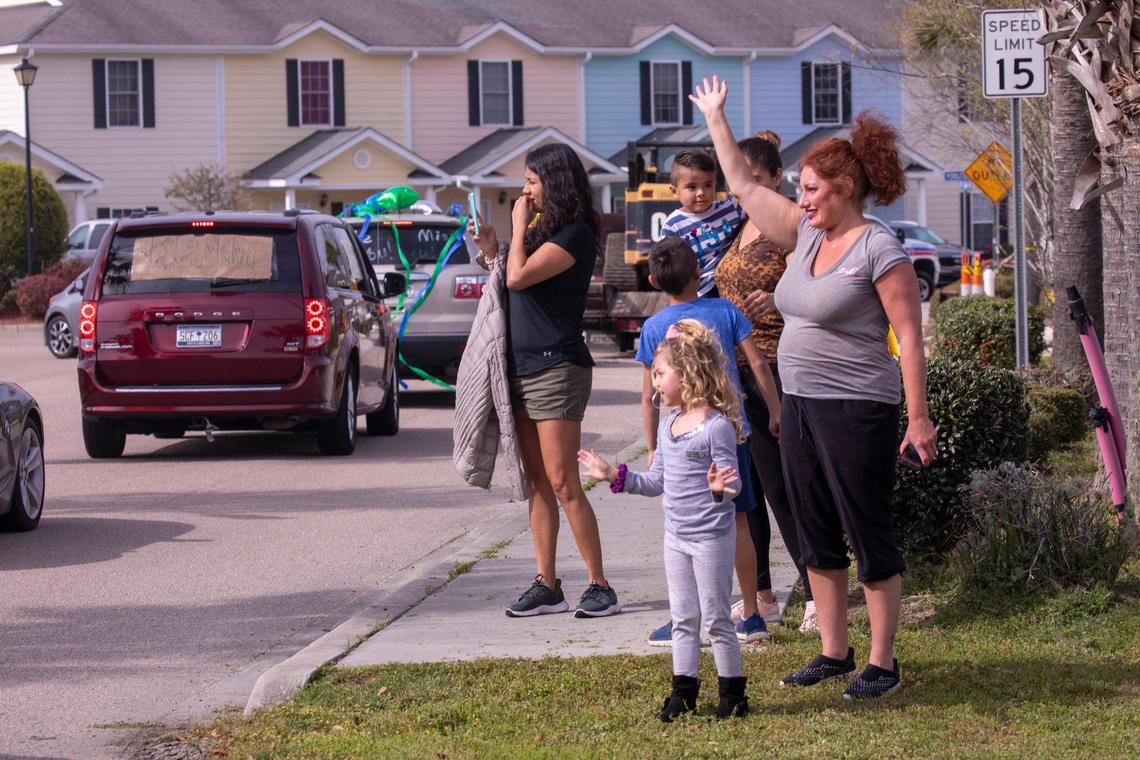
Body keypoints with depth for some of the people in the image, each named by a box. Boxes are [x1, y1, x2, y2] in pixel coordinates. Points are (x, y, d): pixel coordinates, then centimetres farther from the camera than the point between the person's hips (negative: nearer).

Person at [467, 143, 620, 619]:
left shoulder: (575, 234, -12)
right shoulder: (543, 229, 15)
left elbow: (518, 277, -20)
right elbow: (513, 284, 20)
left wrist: (519, 226, -7)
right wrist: (491, 249, 9)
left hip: (556, 369, -9)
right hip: (523, 367, 9)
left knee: (563, 484, -10)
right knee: (537, 485, 8)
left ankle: (600, 587, -7)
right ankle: (547, 586, 11)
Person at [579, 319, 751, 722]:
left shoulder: (717, 426, -17)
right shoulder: (668, 424, 8)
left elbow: (729, 482, -17)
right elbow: (658, 482, 16)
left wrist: (720, 487, -39)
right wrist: (615, 475, 13)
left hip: (711, 537, -8)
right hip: (676, 537, 8)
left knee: (716, 618, 0)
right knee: (683, 619, 12)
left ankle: (732, 692, 11)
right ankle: (683, 690, 20)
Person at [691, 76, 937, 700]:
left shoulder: (879, 251, -12)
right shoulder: (806, 235, 11)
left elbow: (910, 337, -13)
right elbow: (743, 186, 21)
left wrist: (918, 418, -17)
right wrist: (716, 120, 23)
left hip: (857, 409, -8)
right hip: (800, 406, 8)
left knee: (870, 538, -2)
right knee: (817, 538, 12)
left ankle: (882, 664, 4)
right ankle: (834, 654, 21)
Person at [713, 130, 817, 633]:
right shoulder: (739, 228, 15)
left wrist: (774, 301, -33)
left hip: (774, 364, -8)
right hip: (734, 367, 8)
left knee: (778, 485, -9)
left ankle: (816, 594, -5)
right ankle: (761, 596, 15)